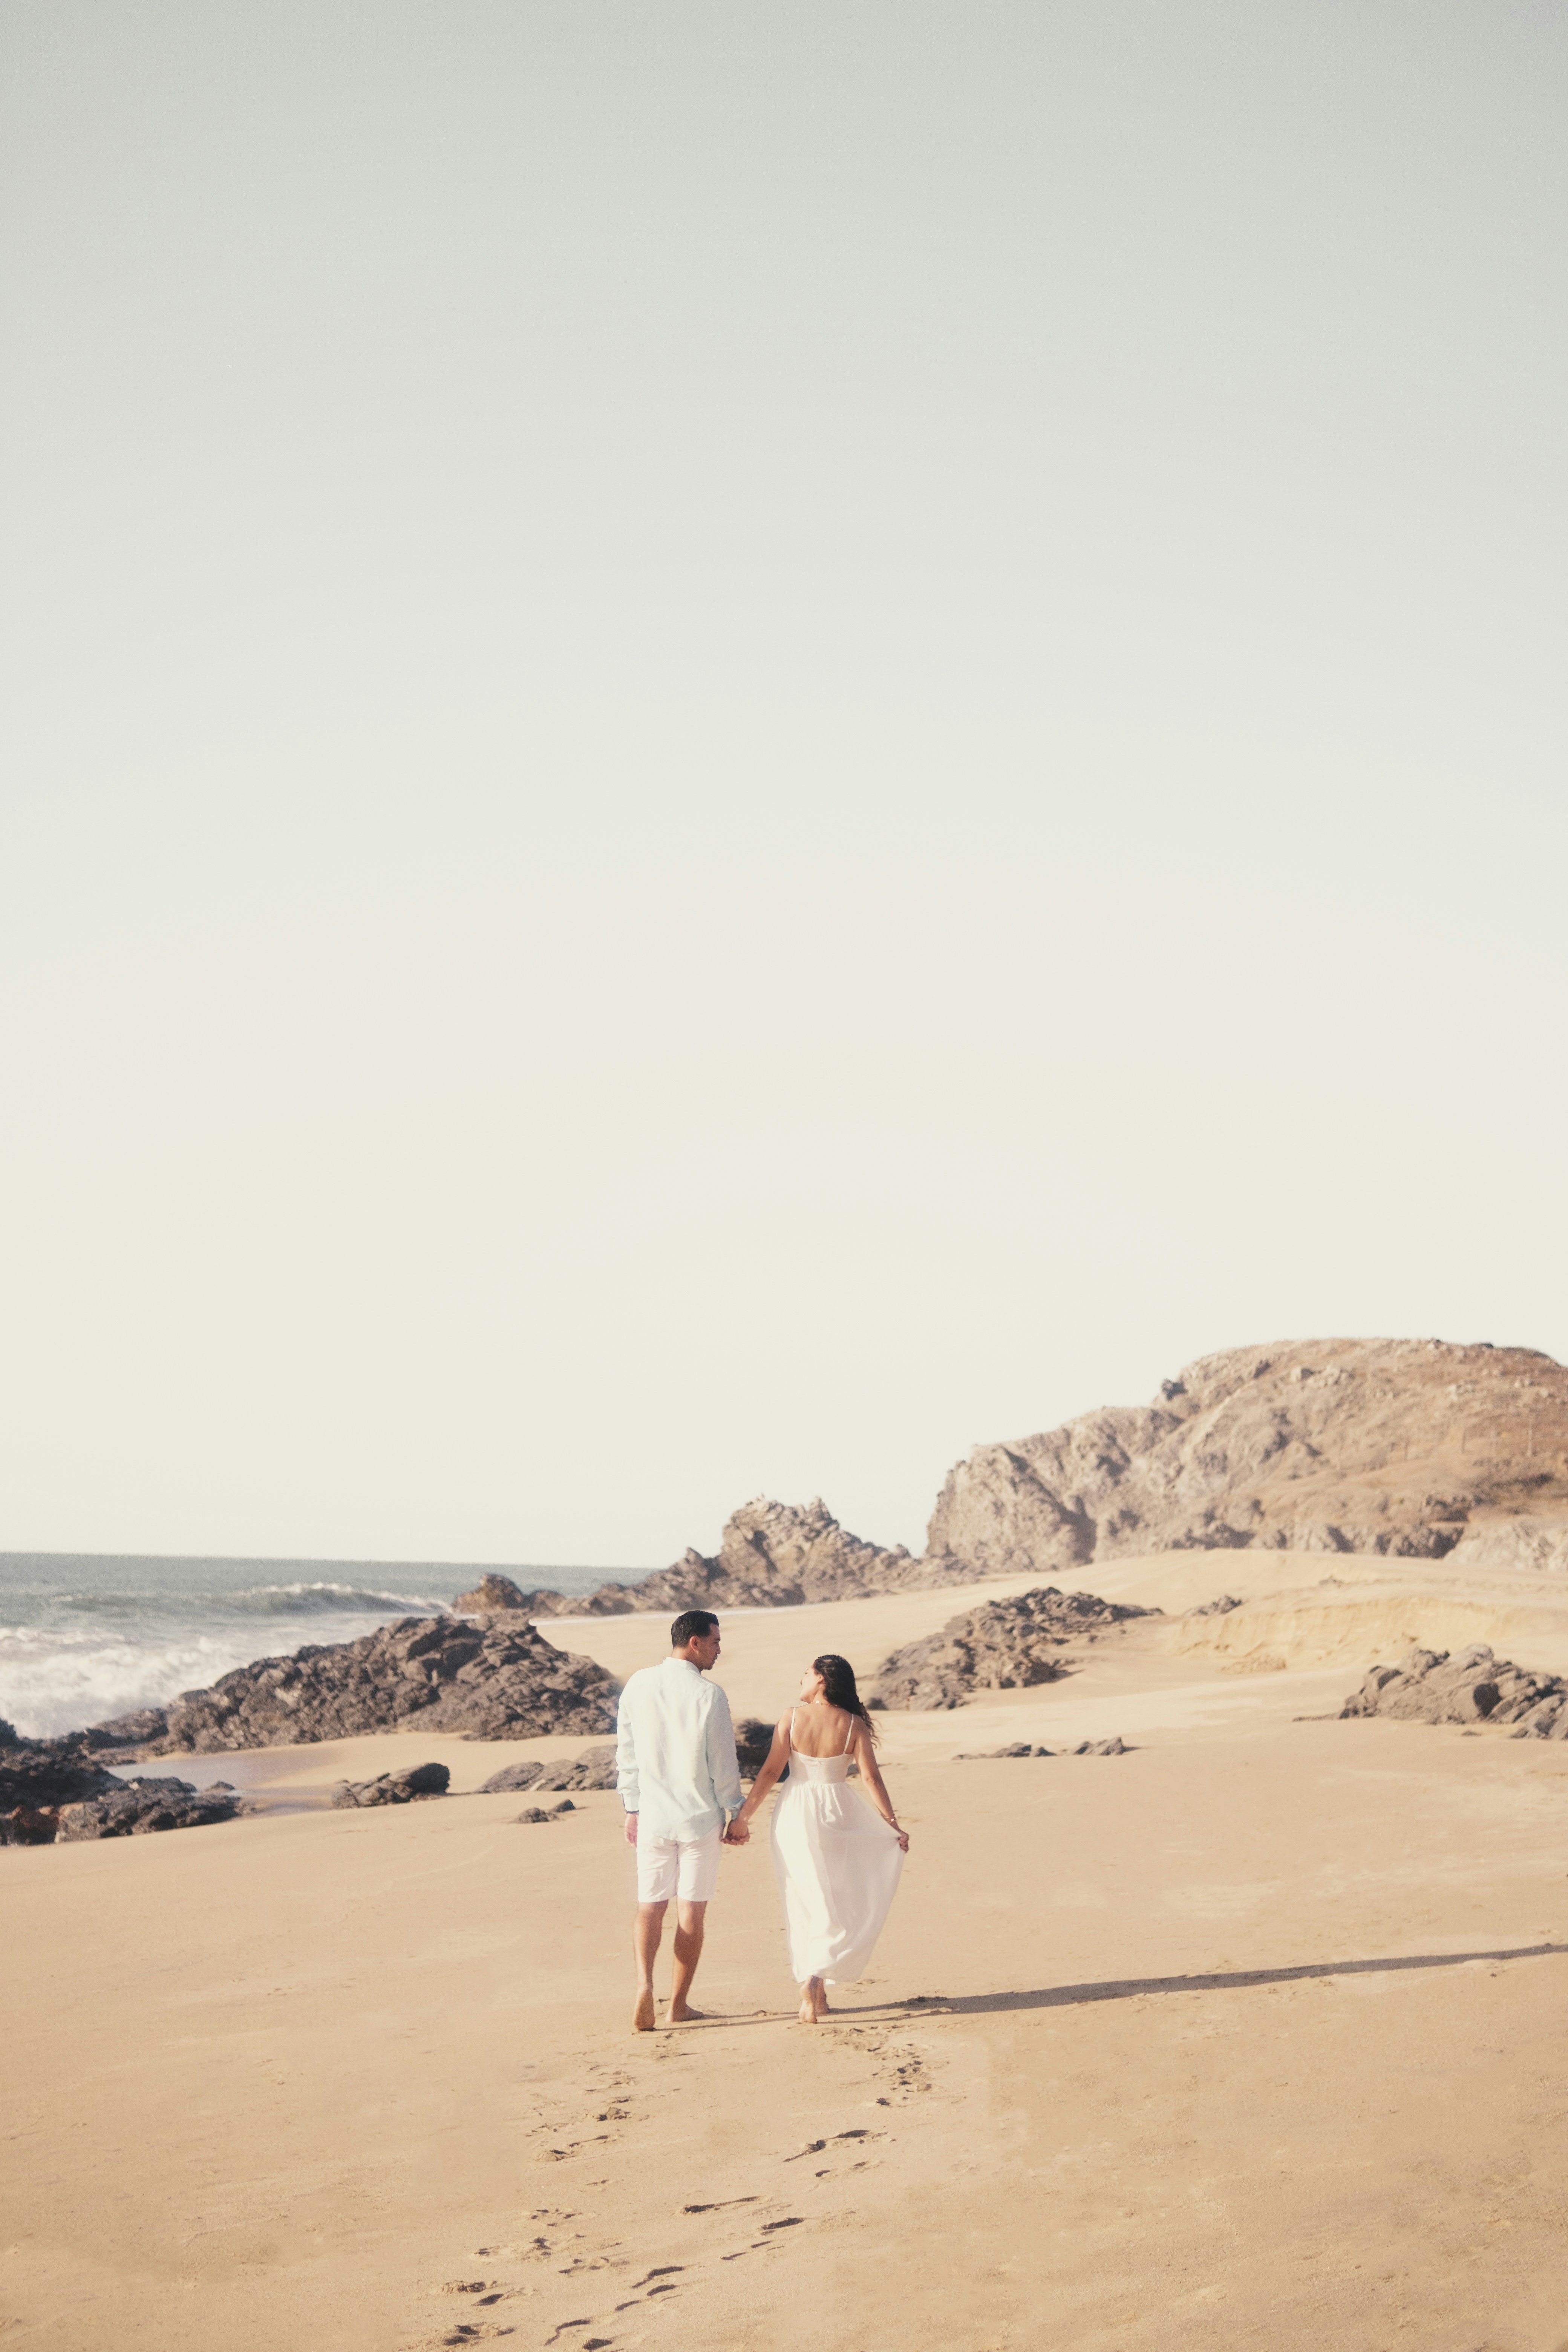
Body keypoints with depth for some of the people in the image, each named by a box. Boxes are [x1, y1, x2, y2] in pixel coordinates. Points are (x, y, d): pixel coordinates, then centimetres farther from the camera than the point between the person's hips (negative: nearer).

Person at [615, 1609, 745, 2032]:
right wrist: (737, 1813, 4)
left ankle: (645, 1983, -14)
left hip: (652, 1817, 3)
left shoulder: (638, 1685, -1)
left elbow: (626, 1753, 6)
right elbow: (723, 1764, -9)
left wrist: (632, 1808, 15)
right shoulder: (709, 1695, -14)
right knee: (692, 1913, 8)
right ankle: (678, 2005, 14)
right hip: (700, 1817, -3)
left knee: (650, 1907, 9)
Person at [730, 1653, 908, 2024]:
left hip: (795, 1815, 0)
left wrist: (743, 1818, -3)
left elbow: (770, 1771, -10)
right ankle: (817, 1977, -3)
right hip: (836, 1815, 0)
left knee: (806, 1907, 11)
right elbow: (871, 1778, -7)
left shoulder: (792, 1718, -8)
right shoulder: (853, 1725, -6)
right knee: (842, 1904, 14)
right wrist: (894, 1825, 2)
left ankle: (813, 1993, 12)